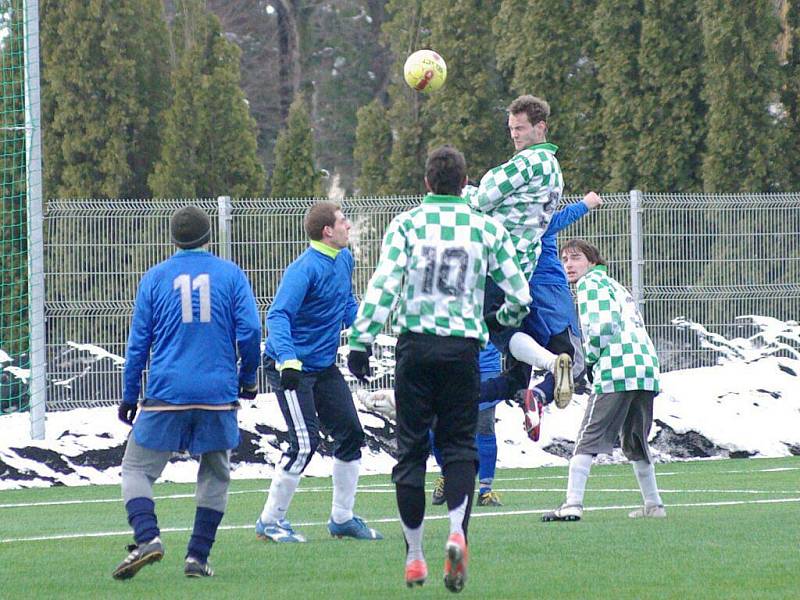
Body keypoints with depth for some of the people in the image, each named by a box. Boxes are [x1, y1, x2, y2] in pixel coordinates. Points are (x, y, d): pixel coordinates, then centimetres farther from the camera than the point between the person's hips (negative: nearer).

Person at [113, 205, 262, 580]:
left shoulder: (155, 278, 5)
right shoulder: (230, 274, 5)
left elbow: (139, 341, 6)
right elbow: (250, 330, -2)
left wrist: (130, 395, 12)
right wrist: (248, 377, 13)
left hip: (166, 393, -1)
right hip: (219, 394, 1)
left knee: (136, 468, 6)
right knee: (215, 476, 15)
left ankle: (147, 536, -18)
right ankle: (197, 556, 6)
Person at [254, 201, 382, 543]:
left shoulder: (344, 259, 6)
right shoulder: (305, 269, -21)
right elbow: (278, 316, -30)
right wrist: (288, 361, -42)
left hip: (324, 366, 9)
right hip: (290, 367, -9)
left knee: (351, 434, 10)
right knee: (305, 443, -15)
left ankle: (342, 518, 23)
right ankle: (270, 522, -3)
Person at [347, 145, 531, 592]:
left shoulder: (407, 224, 1)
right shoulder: (487, 228, 5)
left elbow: (383, 285, -9)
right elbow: (520, 295, 7)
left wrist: (361, 341, -8)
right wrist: (500, 322, 28)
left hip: (415, 345, 0)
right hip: (463, 347, 0)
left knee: (412, 447, 7)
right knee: (460, 444, 7)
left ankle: (415, 555, 10)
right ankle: (458, 530, -19)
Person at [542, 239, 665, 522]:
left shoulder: (590, 284, 2)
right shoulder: (614, 285, 29)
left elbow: (602, 326, -12)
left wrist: (587, 361, 1)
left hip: (615, 372, -9)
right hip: (647, 368, 9)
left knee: (588, 439, -9)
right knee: (636, 442, 20)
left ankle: (573, 504, -17)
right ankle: (653, 505, 22)